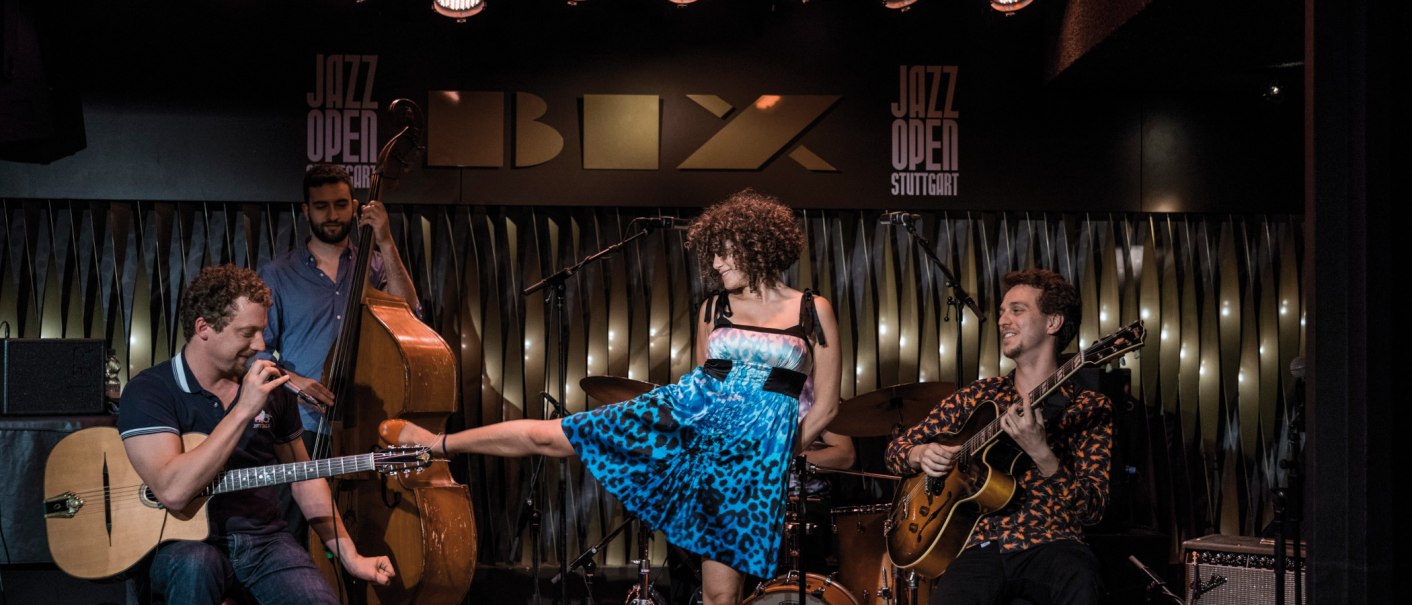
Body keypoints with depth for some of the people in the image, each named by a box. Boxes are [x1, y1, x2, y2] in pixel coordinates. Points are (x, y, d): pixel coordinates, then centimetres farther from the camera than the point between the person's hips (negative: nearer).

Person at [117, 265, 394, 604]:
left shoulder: (268, 388, 7)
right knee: (195, 565, -37)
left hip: (266, 541, 3)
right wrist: (243, 411, -24)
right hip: (188, 542, -3)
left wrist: (349, 556, 9)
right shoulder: (149, 391, -9)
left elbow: (303, 475, 18)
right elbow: (173, 492, -24)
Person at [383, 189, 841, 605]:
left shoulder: (814, 311, 1)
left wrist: (777, 453, 0)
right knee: (547, 435, 0)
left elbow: (825, 404, 4)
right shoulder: (713, 309, 10)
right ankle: (438, 443, 18)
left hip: (759, 444, -3)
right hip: (687, 410, 3)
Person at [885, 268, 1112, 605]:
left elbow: (1093, 508, -6)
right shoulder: (979, 396, 16)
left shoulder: (1089, 408, 6)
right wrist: (921, 455, -3)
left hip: (1049, 544, -2)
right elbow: (896, 449, 21)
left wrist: (1041, 453, -21)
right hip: (983, 547, 2)